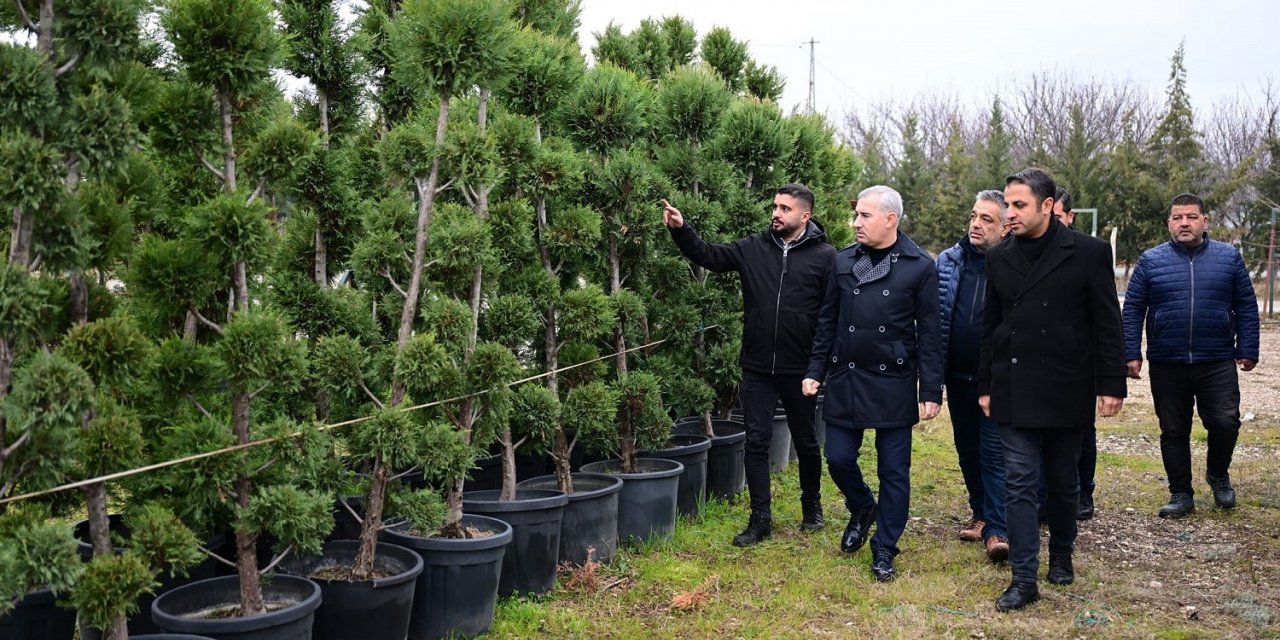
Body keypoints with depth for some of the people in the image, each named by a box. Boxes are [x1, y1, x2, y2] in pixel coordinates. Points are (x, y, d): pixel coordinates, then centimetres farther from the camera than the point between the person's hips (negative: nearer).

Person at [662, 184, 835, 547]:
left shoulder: (824, 257, -6)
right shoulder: (754, 248, 2)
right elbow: (709, 256, 2)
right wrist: (680, 229, -14)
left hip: (801, 369, -2)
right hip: (757, 368, 2)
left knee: (806, 442, 15)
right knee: (756, 442, 4)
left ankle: (812, 507, 37)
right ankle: (761, 519, 16)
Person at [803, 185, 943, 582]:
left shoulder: (919, 266, -6)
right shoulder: (844, 261, 5)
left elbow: (929, 333, -5)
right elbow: (827, 322, 10)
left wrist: (931, 391, -7)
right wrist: (816, 370, 6)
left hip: (893, 384, -3)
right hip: (845, 380, 3)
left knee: (893, 471, 5)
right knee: (838, 459, 6)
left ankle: (884, 550, 20)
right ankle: (862, 510, 36)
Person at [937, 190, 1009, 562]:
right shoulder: (948, 262, 4)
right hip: (957, 377, 5)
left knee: (994, 453, -2)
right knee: (967, 449, 16)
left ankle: (997, 530, 4)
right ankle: (980, 514, 31)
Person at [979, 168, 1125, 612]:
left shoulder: (1088, 252, -5)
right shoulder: (999, 258, 5)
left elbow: (1107, 324, -3)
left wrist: (1111, 384, -6)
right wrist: (985, 386, 9)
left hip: (1066, 390, -2)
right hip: (1014, 390, 2)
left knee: (1062, 480, 13)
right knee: (1020, 483, 0)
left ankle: (1061, 555, 34)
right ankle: (1024, 579, 4)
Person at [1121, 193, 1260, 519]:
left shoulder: (1229, 257, 5)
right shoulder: (1151, 260, 2)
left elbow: (1246, 307, 7)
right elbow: (1132, 310, 2)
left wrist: (1247, 351, 3)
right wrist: (1132, 354, -4)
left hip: (1217, 364, 0)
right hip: (1167, 366, 0)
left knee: (1225, 424, -5)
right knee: (1173, 431, 7)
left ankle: (1218, 474, 24)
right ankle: (1180, 494, 21)